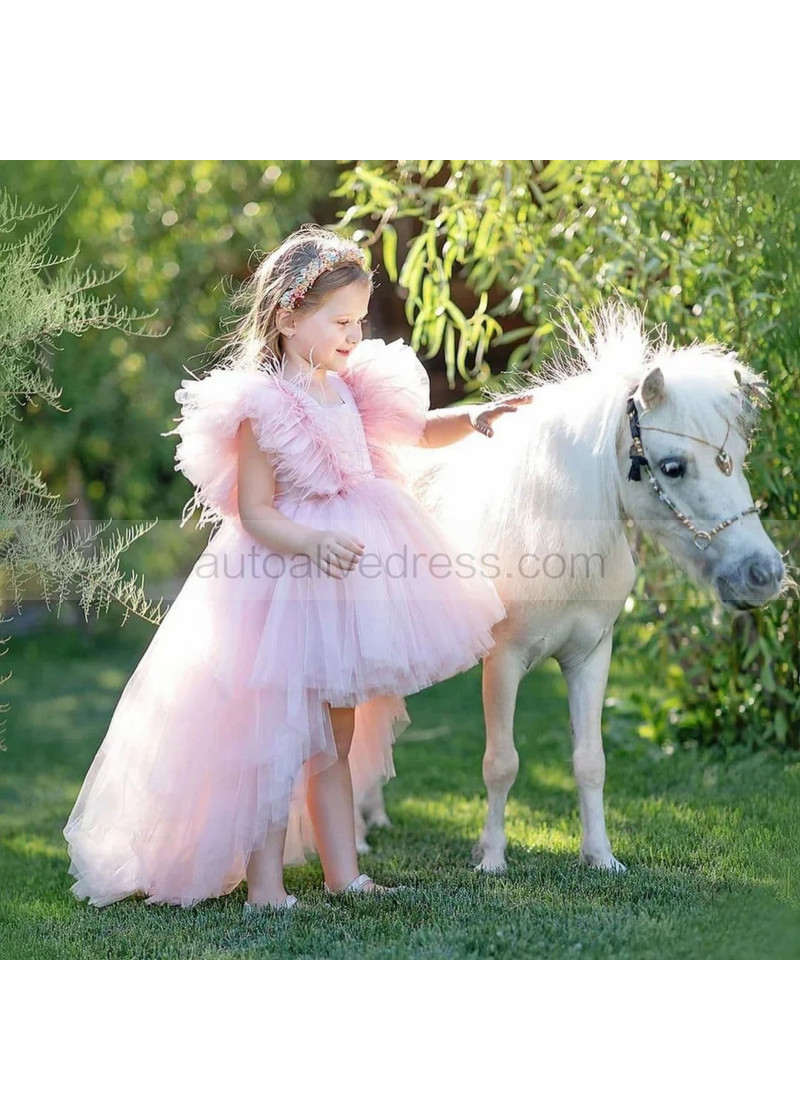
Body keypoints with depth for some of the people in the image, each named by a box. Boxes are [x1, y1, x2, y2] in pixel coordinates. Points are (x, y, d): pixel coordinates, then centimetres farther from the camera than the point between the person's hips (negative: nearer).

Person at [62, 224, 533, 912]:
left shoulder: (350, 387, 6)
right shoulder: (263, 408, -17)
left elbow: (415, 430, 24)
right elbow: (254, 514, -19)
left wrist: (474, 419, 8)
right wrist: (313, 543, -35)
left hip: (347, 579, 8)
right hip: (285, 587, -8)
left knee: (336, 746, 14)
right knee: (283, 745, -4)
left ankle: (344, 876, 22)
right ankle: (264, 890, 5)